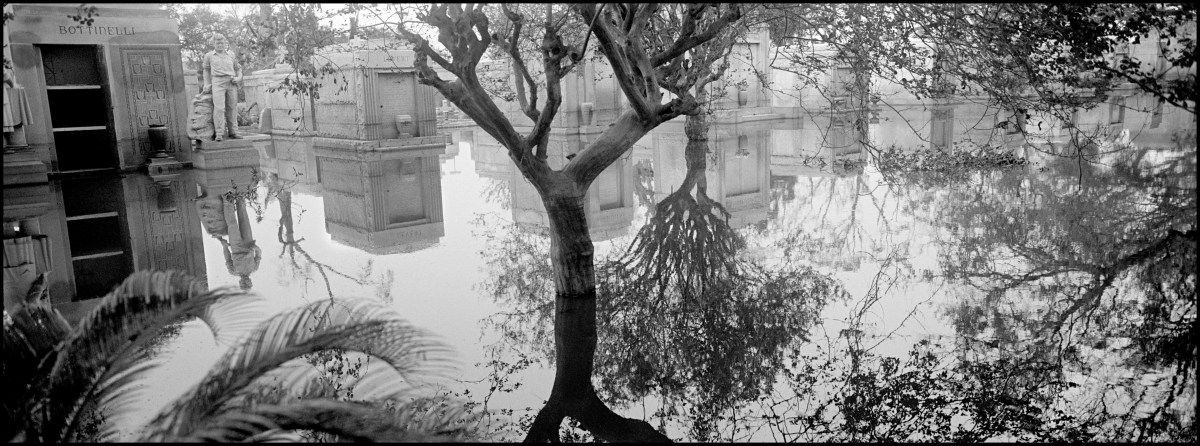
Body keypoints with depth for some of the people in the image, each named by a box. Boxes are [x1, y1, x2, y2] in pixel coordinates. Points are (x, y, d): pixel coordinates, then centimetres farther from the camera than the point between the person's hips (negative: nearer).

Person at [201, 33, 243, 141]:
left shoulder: (231, 54, 16)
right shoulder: (209, 56, 13)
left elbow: (238, 68, 24)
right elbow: (206, 70, 22)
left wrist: (238, 78, 5)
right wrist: (207, 84, 16)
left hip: (231, 83, 2)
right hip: (217, 83, -2)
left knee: (232, 108, 2)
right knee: (219, 108, -13)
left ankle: (233, 132, 10)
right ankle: (219, 134, -15)